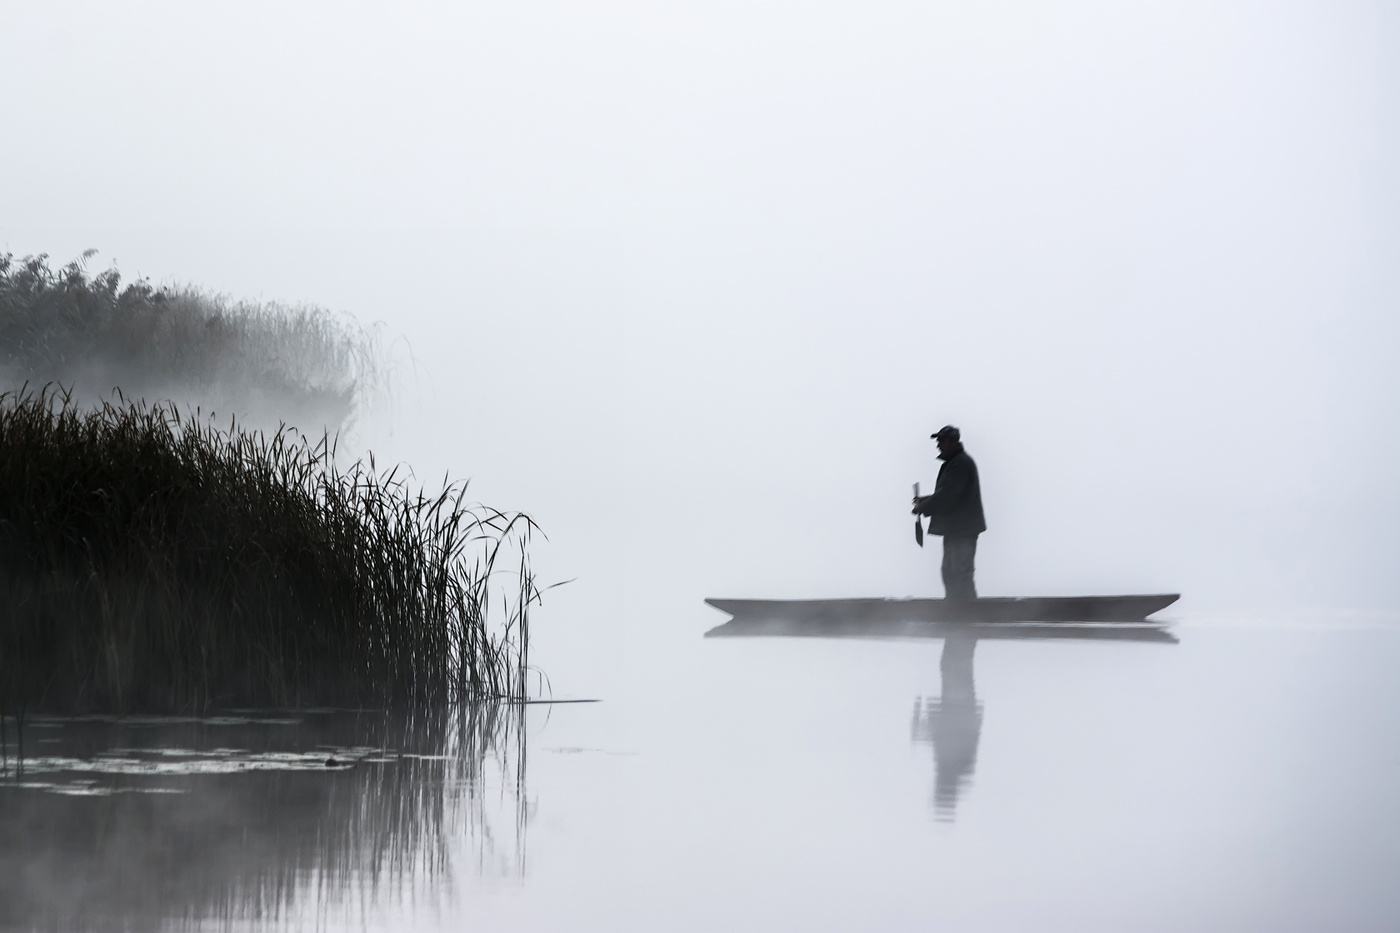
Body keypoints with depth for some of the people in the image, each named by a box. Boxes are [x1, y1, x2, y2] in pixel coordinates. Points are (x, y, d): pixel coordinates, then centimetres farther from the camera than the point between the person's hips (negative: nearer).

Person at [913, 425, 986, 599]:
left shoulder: (961, 463, -15)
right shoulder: (952, 463, 18)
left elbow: (947, 495, -21)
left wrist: (922, 507, -12)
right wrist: (924, 500, 10)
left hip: (963, 529, -11)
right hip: (953, 528, 11)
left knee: (961, 574, -12)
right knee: (949, 572, 13)